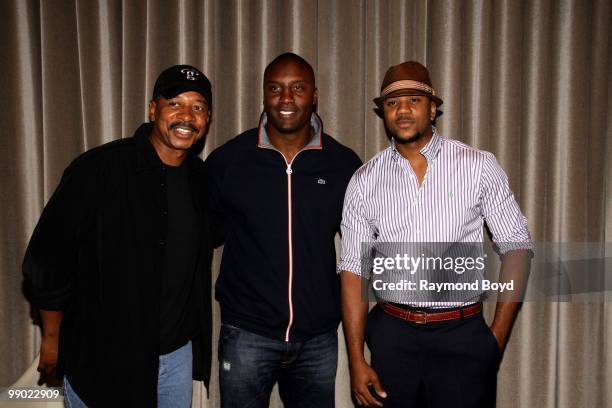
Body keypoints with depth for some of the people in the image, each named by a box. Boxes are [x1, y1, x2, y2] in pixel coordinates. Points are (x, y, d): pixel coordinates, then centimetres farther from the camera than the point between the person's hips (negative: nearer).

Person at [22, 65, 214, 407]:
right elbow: (47, 259, -10)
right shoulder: (97, 170, -16)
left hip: (178, 354, 5)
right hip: (101, 359, -4)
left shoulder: (203, 178, 0)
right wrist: (52, 339, -3)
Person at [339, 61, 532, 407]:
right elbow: (354, 268, 1)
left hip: (463, 335, -1)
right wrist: (356, 359, -2)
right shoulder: (365, 181, 1)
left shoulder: (479, 165, -3)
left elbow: (517, 247, 0)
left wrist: (497, 339, -4)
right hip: (392, 335, 2)